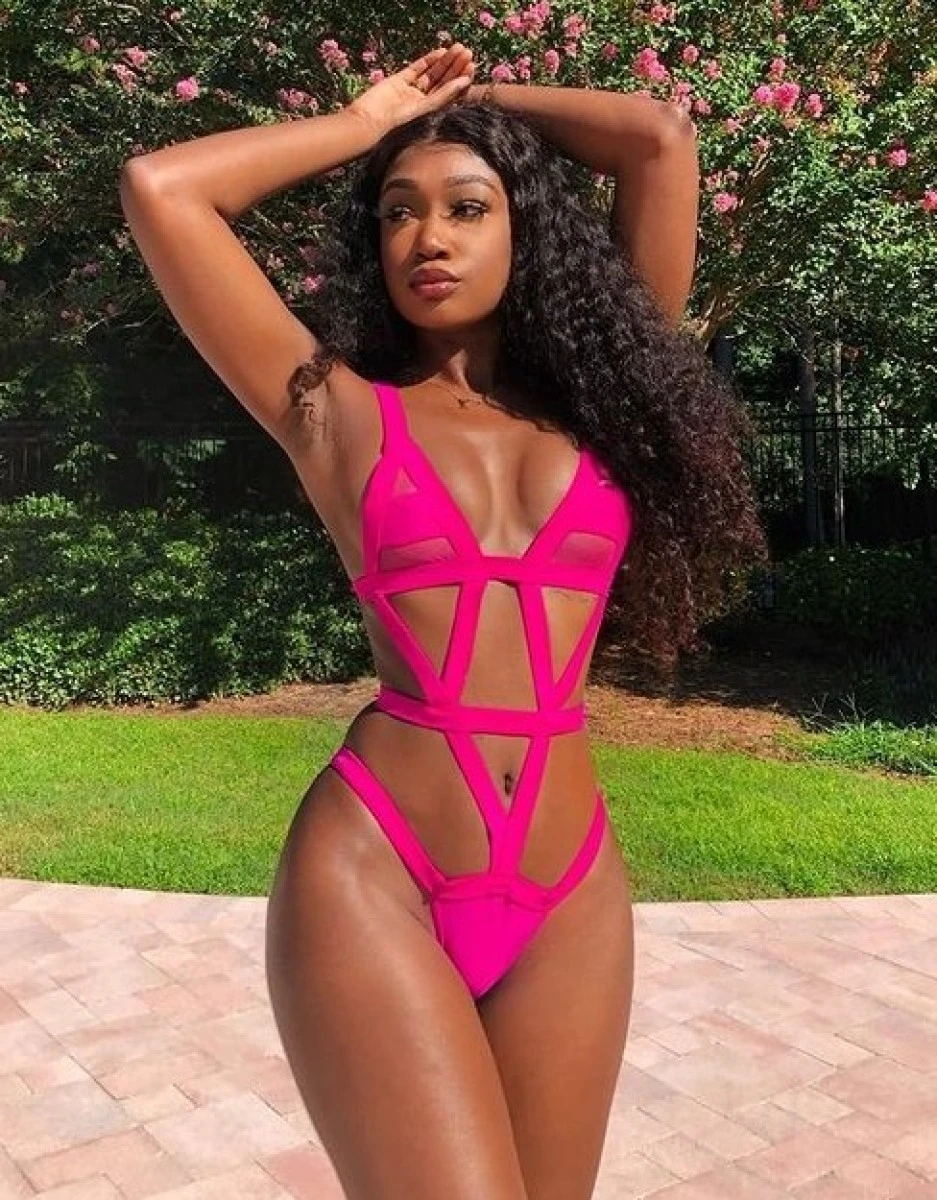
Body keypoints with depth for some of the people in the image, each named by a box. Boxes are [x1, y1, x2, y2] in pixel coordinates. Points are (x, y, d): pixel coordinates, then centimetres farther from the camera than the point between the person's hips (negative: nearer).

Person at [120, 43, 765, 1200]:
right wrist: (368, 122, 12)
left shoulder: (594, 400, 11)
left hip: (569, 890, 3)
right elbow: (159, 190, 0)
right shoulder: (339, 411, 5)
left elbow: (662, 140, 9)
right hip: (371, 870, -3)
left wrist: (483, 96, 21)